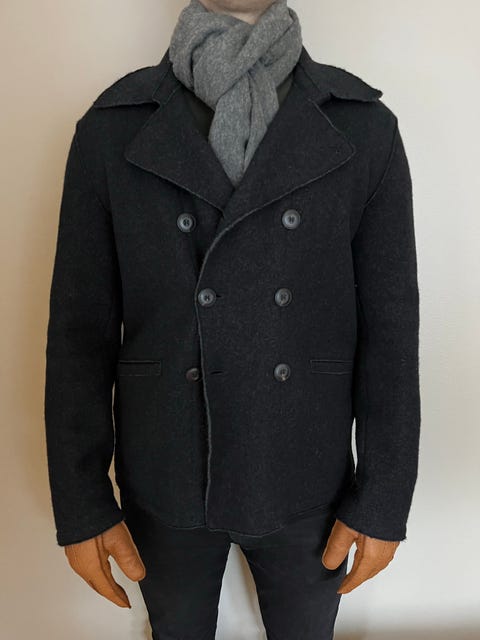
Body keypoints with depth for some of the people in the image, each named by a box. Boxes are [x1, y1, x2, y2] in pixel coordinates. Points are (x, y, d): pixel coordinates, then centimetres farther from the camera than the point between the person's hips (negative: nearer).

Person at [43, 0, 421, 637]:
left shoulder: (366, 128, -8)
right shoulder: (113, 129, -9)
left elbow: (389, 329, -6)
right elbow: (80, 329, -7)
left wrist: (384, 500, -4)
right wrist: (80, 503, -4)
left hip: (307, 483, 1)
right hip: (164, 483, 0)